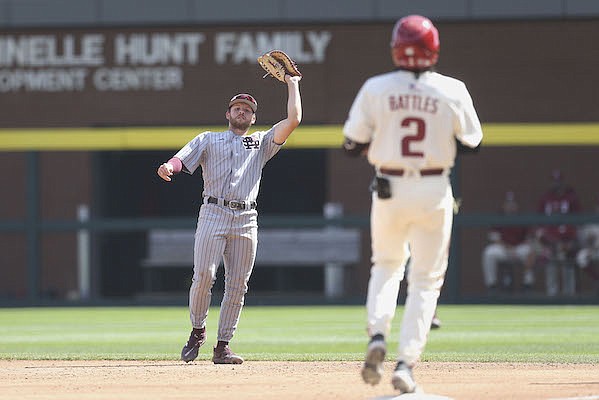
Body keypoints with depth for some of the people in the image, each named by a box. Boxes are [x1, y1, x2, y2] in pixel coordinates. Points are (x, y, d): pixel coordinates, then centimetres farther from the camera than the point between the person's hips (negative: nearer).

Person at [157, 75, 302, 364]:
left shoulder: (262, 143, 22)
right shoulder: (208, 140, 18)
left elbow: (293, 119, 12)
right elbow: (182, 159, 1)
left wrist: (293, 85, 18)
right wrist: (168, 167, -21)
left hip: (246, 220, 2)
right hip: (213, 215, -2)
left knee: (237, 285, -2)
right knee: (203, 276, -15)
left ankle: (222, 346, 4)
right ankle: (198, 331, 5)